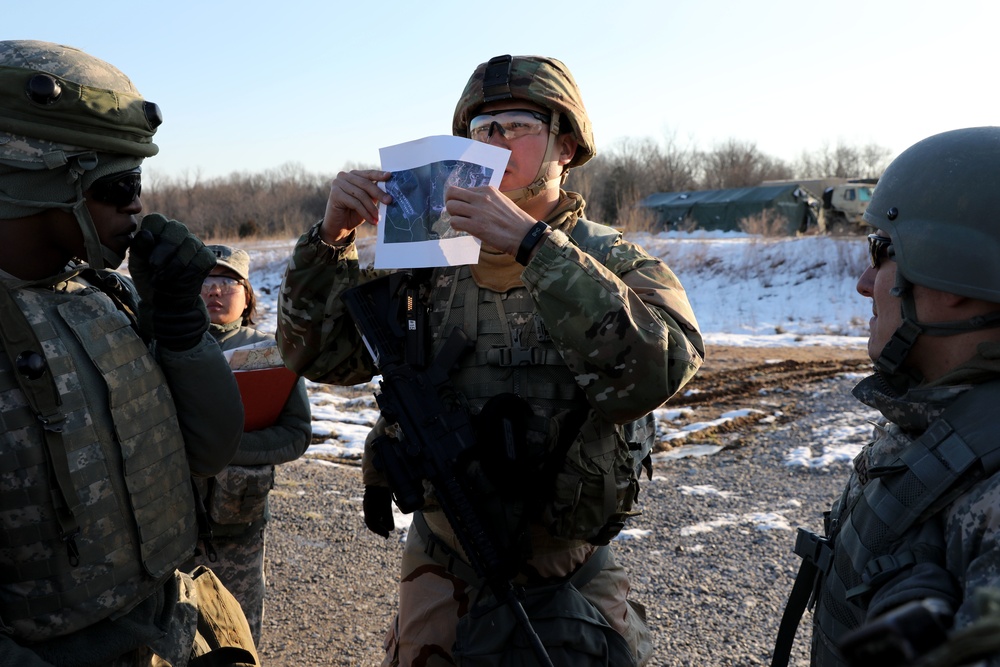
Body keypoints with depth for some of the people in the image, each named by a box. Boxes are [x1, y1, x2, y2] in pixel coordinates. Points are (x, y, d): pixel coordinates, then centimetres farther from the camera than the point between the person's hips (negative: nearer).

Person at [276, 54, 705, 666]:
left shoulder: (620, 266, -9)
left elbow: (660, 371, -29)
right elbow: (320, 353, -1)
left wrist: (535, 245, -33)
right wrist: (332, 238, -16)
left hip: (569, 583, -2)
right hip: (440, 575, 3)